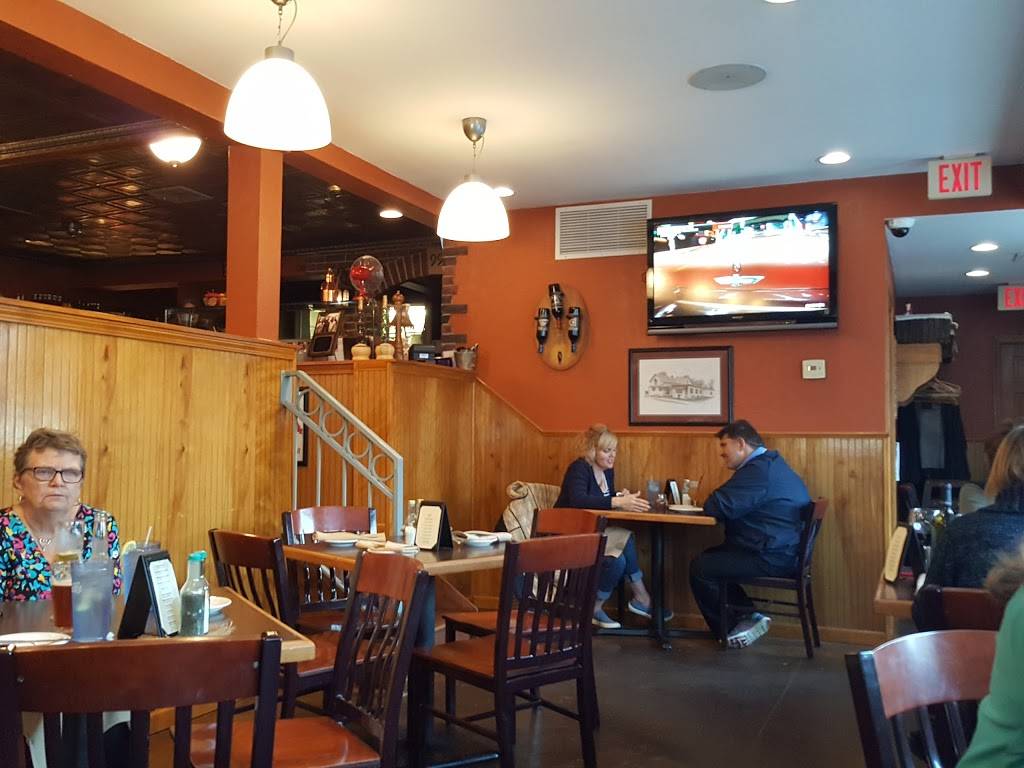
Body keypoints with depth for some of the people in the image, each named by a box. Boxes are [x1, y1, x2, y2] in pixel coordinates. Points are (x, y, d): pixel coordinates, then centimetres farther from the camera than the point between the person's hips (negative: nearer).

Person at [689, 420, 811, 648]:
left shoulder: (759, 470, -20)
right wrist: (717, 501, -1)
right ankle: (747, 616, 12)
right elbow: (738, 505, 16)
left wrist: (712, 501, -1)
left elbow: (718, 507, -23)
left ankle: (730, 630, 11)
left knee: (700, 568, -5)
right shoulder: (770, 464, 16)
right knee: (710, 558, 16)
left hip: (773, 559, -11)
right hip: (783, 553, 11)